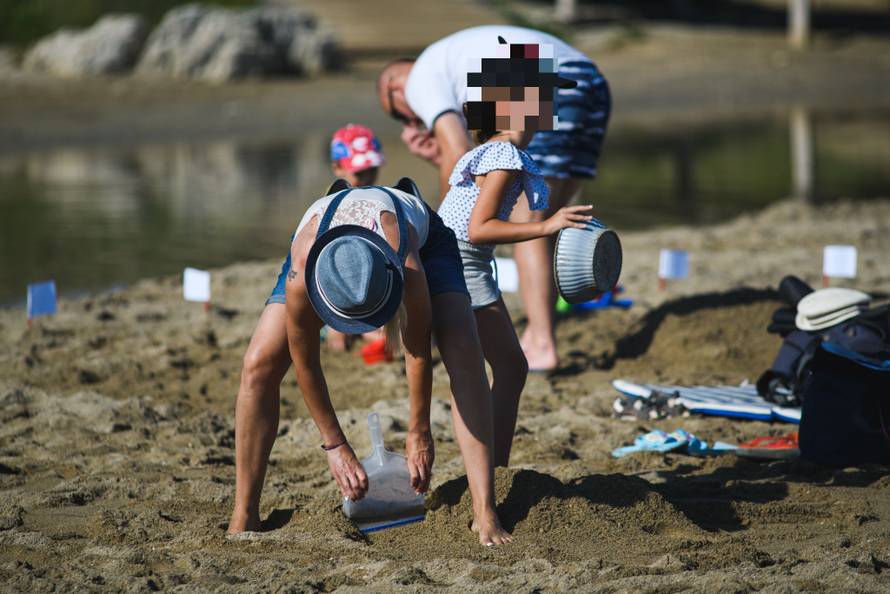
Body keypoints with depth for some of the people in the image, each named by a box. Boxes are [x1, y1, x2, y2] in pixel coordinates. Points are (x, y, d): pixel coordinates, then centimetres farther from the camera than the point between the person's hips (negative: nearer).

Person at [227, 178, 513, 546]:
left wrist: (419, 435, -15)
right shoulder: (301, 275, -42)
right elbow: (304, 363, -25)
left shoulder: (409, 269, -46)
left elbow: (418, 353, -28)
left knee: (464, 354, -26)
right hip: (322, 250, 2)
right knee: (259, 363, -15)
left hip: (423, 238, -1)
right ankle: (243, 517, -3)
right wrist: (334, 445, -15)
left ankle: (485, 514, -25)